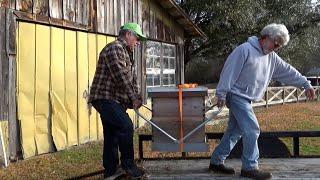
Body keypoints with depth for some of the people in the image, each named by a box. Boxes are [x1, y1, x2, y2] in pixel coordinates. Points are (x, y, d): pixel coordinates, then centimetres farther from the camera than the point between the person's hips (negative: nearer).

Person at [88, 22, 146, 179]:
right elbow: (121, 76, -20)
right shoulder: (114, 48, -12)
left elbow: (132, 78, 18)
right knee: (125, 126, -19)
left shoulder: (127, 53, 21)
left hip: (113, 100, 11)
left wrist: (137, 97, 4)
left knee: (112, 134, 12)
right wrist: (133, 97, -18)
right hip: (105, 98, -11)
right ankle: (128, 164, -10)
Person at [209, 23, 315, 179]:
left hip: (245, 99, 9)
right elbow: (230, 71, -17)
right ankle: (250, 167, -3)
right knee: (252, 130, -12)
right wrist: (222, 94, -19)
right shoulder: (245, 50, -14)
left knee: (234, 131, 12)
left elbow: (288, 72, 16)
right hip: (236, 95, -9)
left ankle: (216, 162, 21)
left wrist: (306, 84, 13)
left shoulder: (272, 58, 11)